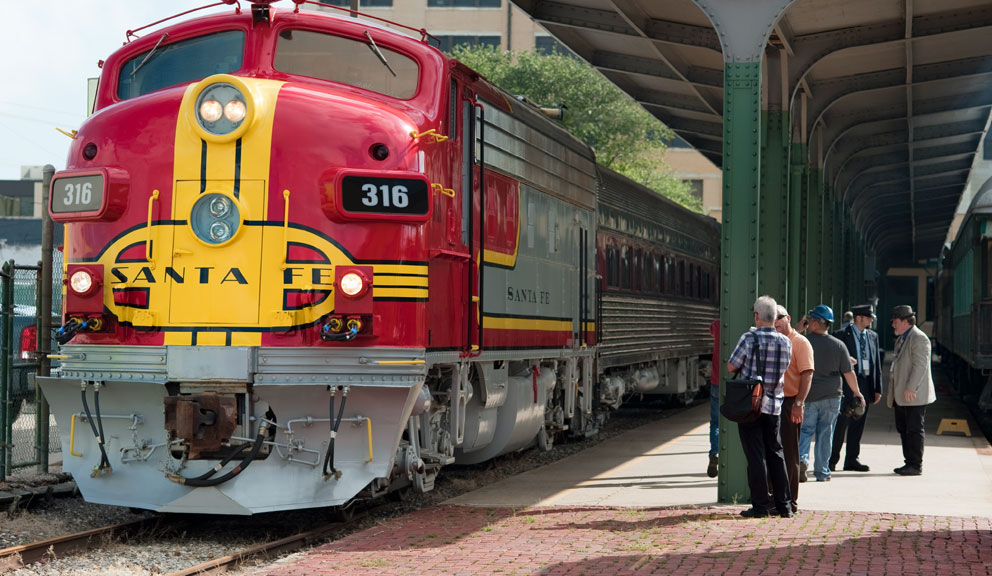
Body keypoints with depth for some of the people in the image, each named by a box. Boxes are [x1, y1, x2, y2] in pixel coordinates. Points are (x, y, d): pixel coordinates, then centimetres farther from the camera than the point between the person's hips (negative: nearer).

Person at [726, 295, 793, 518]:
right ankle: (784, 505, 15)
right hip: (774, 405, 4)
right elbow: (784, 371, 13)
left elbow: (731, 367, -6)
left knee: (755, 455, 0)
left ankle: (760, 505, 1)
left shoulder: (749, 338, -13)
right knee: (775, 453, 13)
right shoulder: (786, 343, 1)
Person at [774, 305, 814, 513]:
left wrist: (798, 403, -21)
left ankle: (790, 501, 3)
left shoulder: (800, 342, -6)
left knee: (789, 454, -2)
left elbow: (807, 374, -14)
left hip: (789, 404, -7)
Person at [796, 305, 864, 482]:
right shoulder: (838, 345, -2)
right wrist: (856, 391, 16)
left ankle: (802, 459, -17)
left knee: (805, 430, 8)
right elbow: (848, 372, 3)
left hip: (808, 395, -1)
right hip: (831, 396, 1)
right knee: (825, 434, 8)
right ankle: (822, 472, 11)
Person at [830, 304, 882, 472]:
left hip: (866, 385, 6)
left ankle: (852, 459, 18)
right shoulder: (841, 335, -6)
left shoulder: (873, 336, 13)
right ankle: (832, 460, 6)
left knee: (858, 425, 10)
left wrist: (878, 388, 11)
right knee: (840, 423, -3)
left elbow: (877, 363, 14)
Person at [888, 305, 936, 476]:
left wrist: (910, 388, -24)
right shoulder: (901, 339, 19)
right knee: (903, 429, 12)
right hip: (901, 397, 10)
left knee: (914, 430, -5)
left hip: (914, 396, -10)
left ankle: (916, 466, -1)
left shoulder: (919, 338, -12)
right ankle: (909, 462, 19)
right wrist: (892, 391, 22)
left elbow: (920, 365, -20)